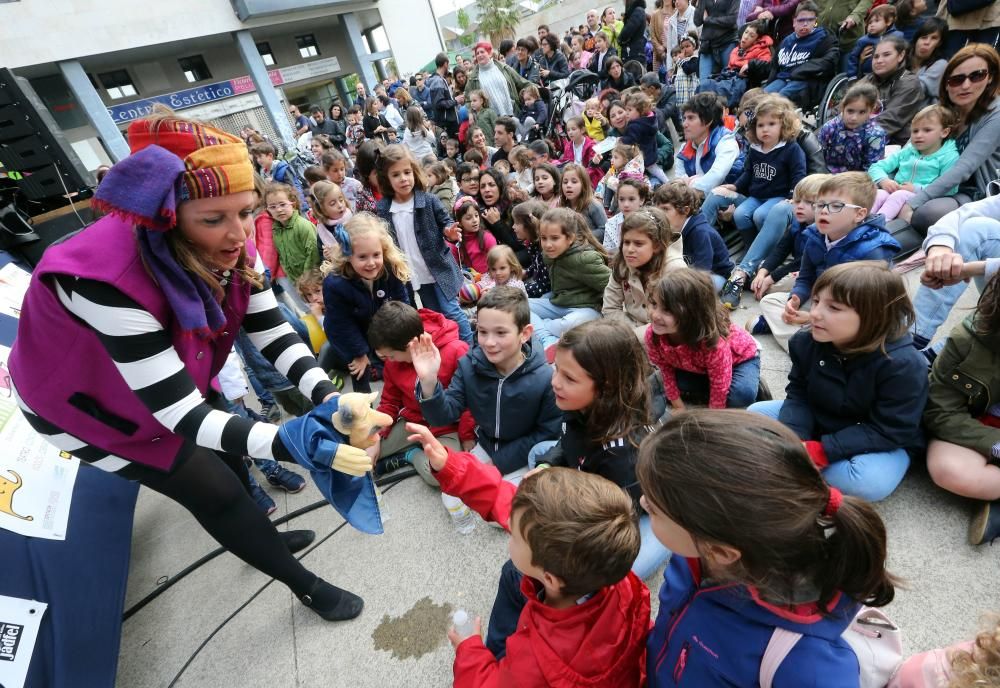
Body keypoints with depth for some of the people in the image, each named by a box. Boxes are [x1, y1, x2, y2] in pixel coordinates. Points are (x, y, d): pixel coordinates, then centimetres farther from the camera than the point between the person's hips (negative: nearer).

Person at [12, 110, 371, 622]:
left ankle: (259, 540, 49)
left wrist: (326, 398, -38)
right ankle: (307, 587, 20)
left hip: (176, 378, 6)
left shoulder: (231, 250, -23)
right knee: (216, 489, -2)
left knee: (228, 456, 18)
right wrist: (300, 444, -50)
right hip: (87, 403, -5)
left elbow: (274, 335, -20)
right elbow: (180, 415, -41)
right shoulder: (111, 279, -42)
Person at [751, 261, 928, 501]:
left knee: (870, 483, -36)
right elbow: (798, 396, -9)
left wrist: (821, 451, -32)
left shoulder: (903, 364, -29)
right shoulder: (806, 342, -14)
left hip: (884, 442, -5)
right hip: (820, 424, 5)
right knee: (755, 413, -5)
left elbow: (887, 432, -27)